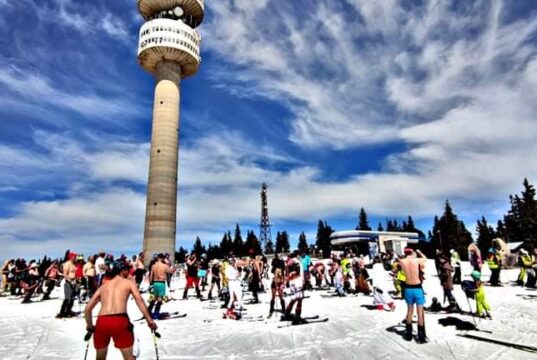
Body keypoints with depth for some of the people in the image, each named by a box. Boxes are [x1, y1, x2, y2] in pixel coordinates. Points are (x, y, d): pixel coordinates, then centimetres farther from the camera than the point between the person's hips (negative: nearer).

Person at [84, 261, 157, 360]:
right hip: (120, 321, -4)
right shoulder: (129, 283, 12)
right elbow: (140, 301, -1)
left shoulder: (103, 286, 24)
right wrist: (149, 321, -2)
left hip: (101, 322, 4)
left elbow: (87, 309, 21)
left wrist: (90, 326, 34)